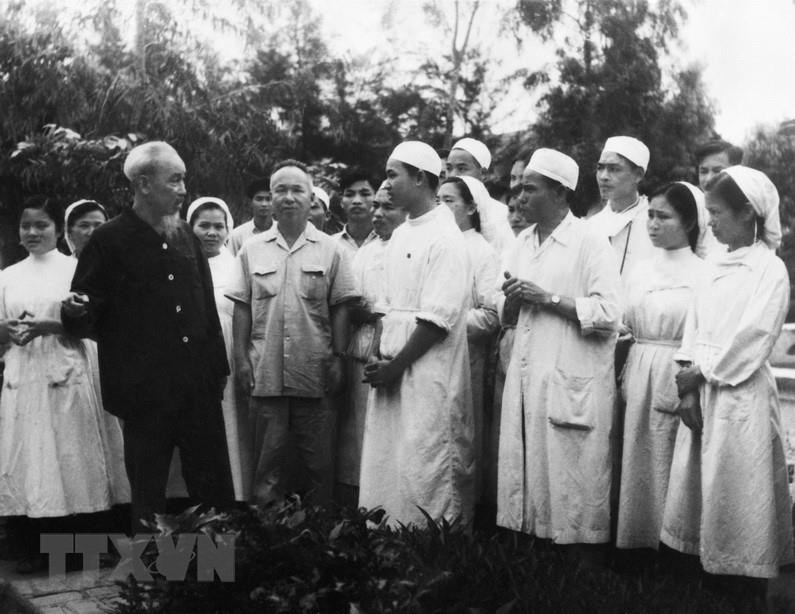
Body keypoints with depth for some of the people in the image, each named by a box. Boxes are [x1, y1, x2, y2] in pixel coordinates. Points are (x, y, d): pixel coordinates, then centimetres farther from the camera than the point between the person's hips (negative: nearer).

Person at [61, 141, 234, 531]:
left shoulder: (186, 237, 11)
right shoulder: (110, 242, -5)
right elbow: (84, 319, -5)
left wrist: (218, 368, 13)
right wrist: (75, 312, -28)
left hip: (199, 388, 5)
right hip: (145, 393, -4)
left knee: (216, 492, 10)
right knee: (149, 499, 6)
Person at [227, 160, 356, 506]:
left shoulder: (331, 250, 5)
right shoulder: (252, 250, 9)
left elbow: (340, 308, 3)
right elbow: (241, 308, 8)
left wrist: (338, 357, -5)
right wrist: (241, 358, 1)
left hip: (316, 374, -1)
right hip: (265, 374, 1)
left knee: (319, 462, 5)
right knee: (267, 461, 8)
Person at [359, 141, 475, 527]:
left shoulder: (445, 239, -11)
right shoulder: (399, 236, 14)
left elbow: (437, 320, -16)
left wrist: (396, 366, -13)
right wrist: (379, 358, 4)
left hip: (427, 378, -8)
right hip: (390, 376, 8)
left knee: (425, 472, -4)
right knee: (383, 470, 10)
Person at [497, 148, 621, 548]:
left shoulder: (590, 243, -7)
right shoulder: (523, 242, 16)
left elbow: (609, 314, -16)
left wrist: (547, 297, -15)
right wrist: (513, 300, -1)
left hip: (571, 383, -7)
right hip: (525, 377, 7)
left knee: (569, 489, -3)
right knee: (520, 478, 10)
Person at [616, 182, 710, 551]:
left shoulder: (703, 274, -6)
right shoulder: (640, 272, 11)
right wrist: (629, 378, 7)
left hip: (680, 380, -5)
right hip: (640, 378, 5)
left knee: (672, 464, 0)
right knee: (639, 462, 8)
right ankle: (639, 537, 19)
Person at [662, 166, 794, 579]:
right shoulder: (715, 269, 14)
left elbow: (752, 338, -14)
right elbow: (694, 328, 9)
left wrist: (701, 373, -10)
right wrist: (689, 388, -2)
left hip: (741, 395, -7)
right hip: (701, 392, 7)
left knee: (734, 490, -2)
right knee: (697, 483, 8)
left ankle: (741, 572, 9)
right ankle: (702, 564, 18)